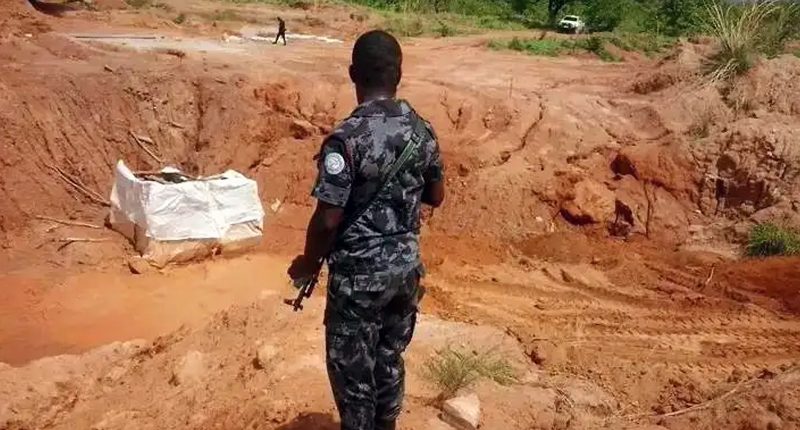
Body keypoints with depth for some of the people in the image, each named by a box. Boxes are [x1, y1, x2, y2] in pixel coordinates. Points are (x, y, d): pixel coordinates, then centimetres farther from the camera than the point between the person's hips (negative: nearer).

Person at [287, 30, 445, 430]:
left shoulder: (346, 138, -21)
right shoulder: (422, 130, -2)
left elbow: (328, 219, -19)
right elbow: (436, 196, 10)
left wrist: (309, 263, -2)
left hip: (358, 274, -6)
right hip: (406, 266, 6)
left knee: (352, 371, 12)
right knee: (390, 359, 23)